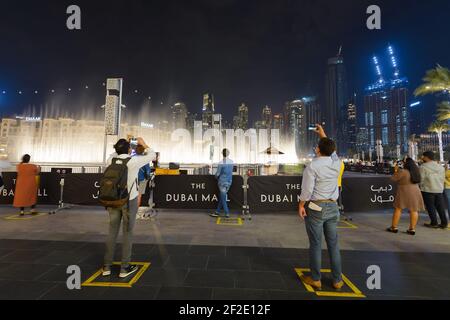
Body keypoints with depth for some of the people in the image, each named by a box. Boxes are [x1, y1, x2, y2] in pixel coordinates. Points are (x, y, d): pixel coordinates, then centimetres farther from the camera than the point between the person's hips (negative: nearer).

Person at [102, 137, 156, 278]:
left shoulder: (111, 160, -2)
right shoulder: (134, 161, -15)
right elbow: (152, 155, -1)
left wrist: (124, 144, 24)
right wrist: (143, 144, 10)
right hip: (129, 200, -4)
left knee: (112, 232, 14)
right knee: (128, 233, 5)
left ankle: (107, 266, 23)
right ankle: (125, 268, 14)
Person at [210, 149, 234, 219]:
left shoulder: (221, 163, -17)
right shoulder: (231, 162, 2)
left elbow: (217, 174, -11)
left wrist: (217, 177, 10)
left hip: (222, 182, -6)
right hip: (229, 181, 6)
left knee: (223, 198, 6)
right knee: (222, 197, 14)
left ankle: (227, 214, 10)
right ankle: (217, 212, 22)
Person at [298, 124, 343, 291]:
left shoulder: (312, 167, -16)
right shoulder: (336, 163, 1)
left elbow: (307, 190, -19)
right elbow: (332, 150, 22)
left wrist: (301, 205, -7)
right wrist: (323, 134, 31)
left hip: (315, 207, -5)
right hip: (332, 207, 5)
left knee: (315, 244, 5)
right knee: (333, 244, 14)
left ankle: (315, 279, 18)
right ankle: (337, 280, 25)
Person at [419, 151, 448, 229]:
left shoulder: (423, 167, -12)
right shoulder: (441, 167, 10)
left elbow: (421, 179, -11)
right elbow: (443, 178, 14)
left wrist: (421, 187, 5)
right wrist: (440, 187, 23)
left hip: (428, 190, -6)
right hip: (439, 190, 6)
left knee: (430, 207, 2)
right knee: (441, 207, 12)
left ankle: (434, 223, 7)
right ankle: (444, 223, 16)